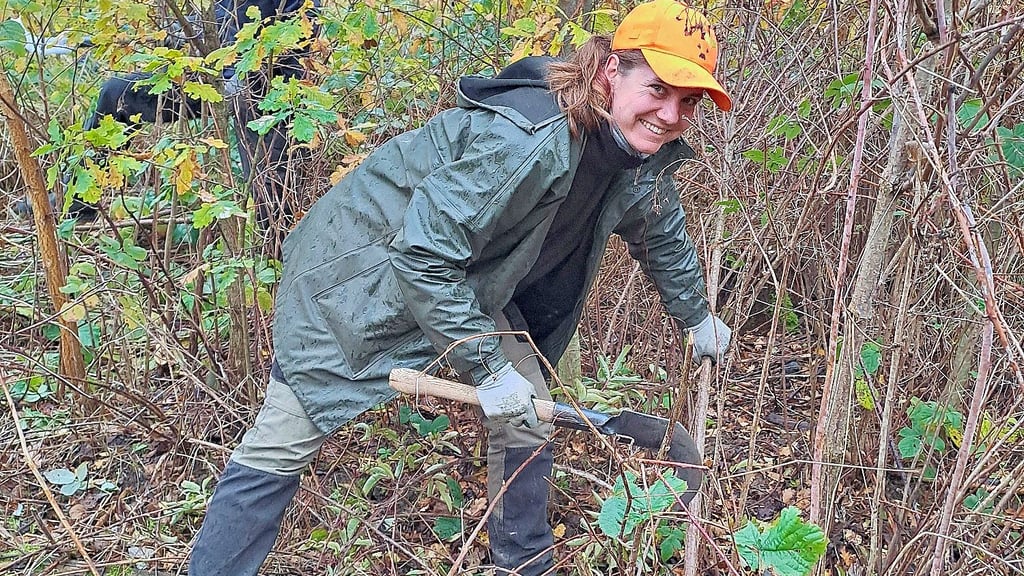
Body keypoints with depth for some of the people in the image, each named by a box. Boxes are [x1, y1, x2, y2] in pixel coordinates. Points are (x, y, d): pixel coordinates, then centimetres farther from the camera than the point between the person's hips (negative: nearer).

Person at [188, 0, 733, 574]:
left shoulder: (645, 158, -9)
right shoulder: (524, 139, -36)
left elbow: (663, 232, 14)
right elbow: (424, 255, -33)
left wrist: (698, 316, 24)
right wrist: (489, 369, -26)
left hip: (468, 279, 8)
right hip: (361, 266, -7)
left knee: (528, 419, 4)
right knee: (284, 444, -4)